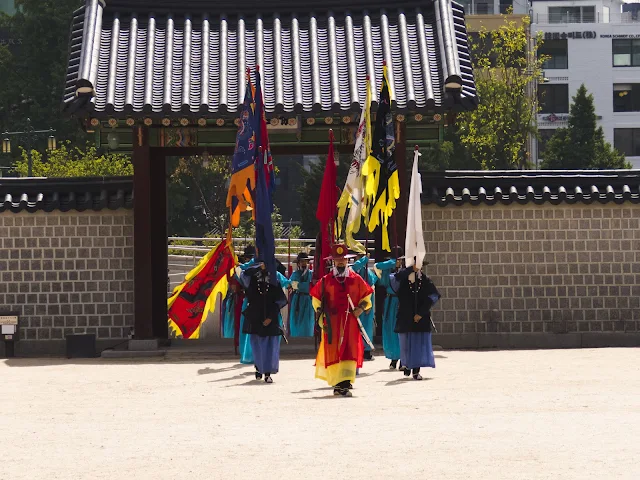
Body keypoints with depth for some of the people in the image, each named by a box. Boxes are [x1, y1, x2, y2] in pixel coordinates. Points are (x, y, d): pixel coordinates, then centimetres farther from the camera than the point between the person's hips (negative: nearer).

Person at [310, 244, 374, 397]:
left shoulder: (356, 279, 7)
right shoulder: (326, 280, 6)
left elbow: (366, 296, 16)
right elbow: (316, 299, 13)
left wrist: (361, 307, -3)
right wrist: (322, 317, 3)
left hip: (350, 322, 0)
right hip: (332, 323, 0)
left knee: (349, 351, -8)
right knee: (333, 352, -1)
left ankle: (344, 384, -9)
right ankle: (338, 384, 5)